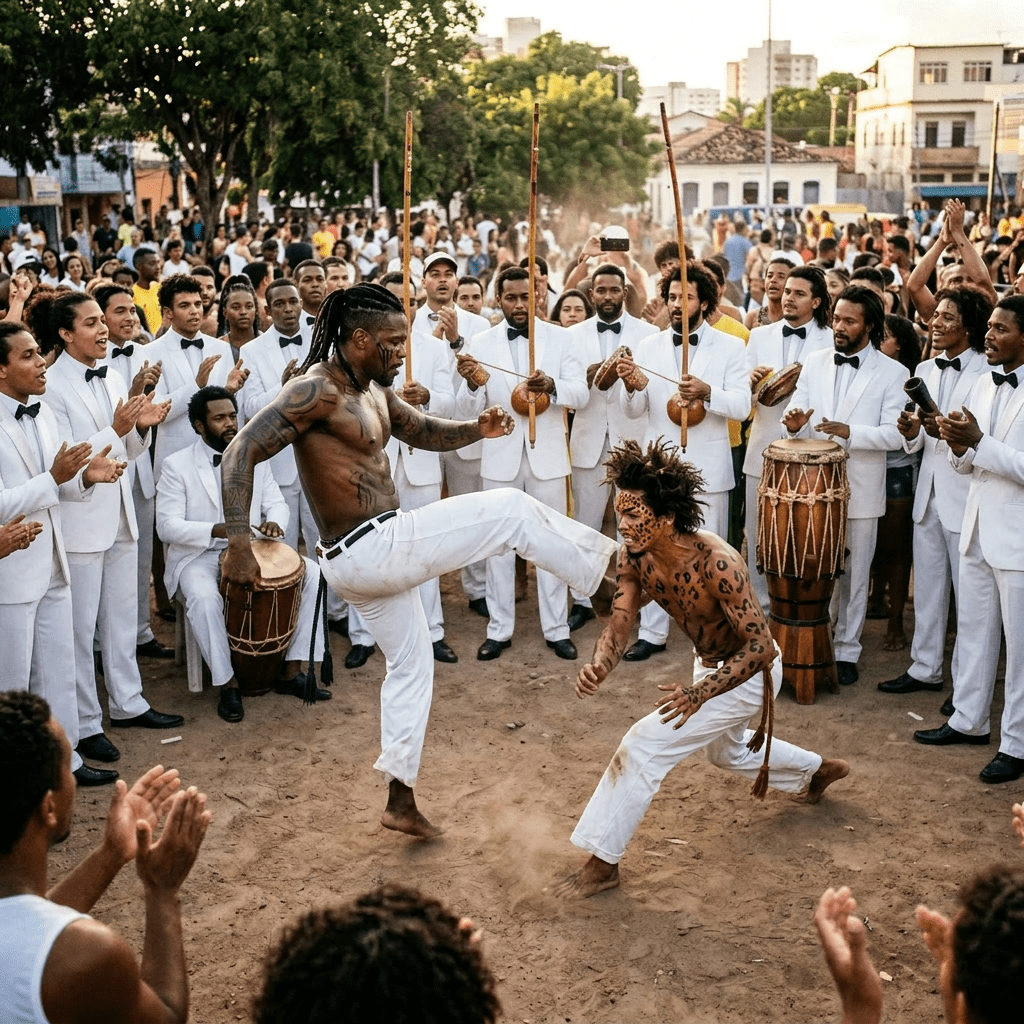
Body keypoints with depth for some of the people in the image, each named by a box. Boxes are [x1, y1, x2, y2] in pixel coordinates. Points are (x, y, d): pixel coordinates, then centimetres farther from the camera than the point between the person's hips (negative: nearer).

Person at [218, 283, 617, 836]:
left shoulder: (374, 390, 11)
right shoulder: (316, 390, -18)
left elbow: (423, 431, 23)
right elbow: (241, 451, -23)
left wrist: (477, 429, 1)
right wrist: (239, 544, -32)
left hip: (365, 560, 10)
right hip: (373, 547, -10)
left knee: (411, 663, 22)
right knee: (512, 510, -4)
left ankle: (400, 801, 30)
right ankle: (609, 574, 13)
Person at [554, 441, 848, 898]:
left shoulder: (716, 564, -38)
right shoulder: (634, 557, -18)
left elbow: (760, 647, -34)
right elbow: (619, 624, -17)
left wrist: (700, 692, -42)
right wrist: (598, 666, -39)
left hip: (750, 672, -8)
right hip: (708, 663, 8)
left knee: (644, 744, -17)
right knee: (727, 750, 33)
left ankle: (603, 862, -4)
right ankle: (819, 771, 58)